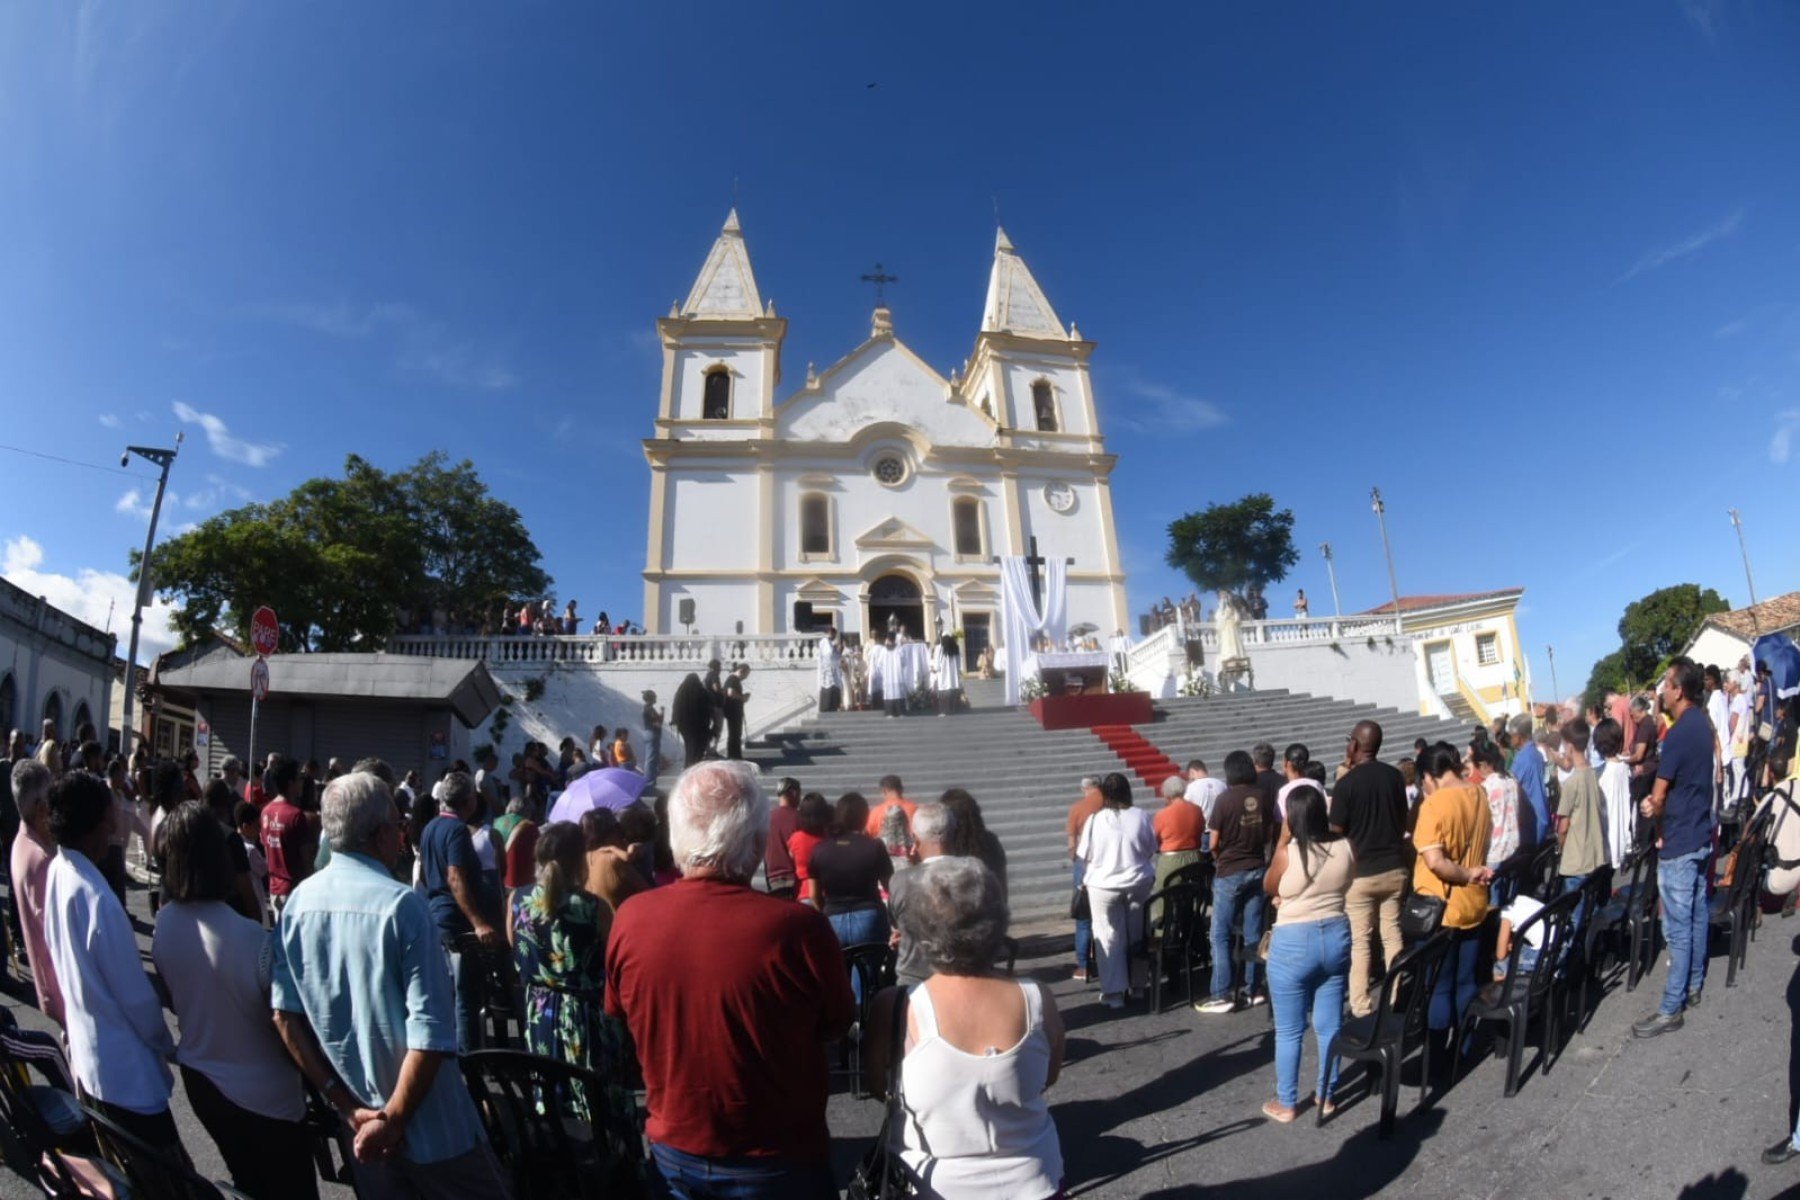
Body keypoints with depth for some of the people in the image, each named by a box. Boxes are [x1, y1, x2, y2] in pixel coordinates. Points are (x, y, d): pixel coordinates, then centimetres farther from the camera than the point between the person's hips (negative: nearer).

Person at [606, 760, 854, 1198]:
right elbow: (838, 1025, -10)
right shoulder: (797, 927, -29)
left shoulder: (629, 920, -17)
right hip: (776, 1163, -3)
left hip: (672, 1155, 3)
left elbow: (618, 1016, 3)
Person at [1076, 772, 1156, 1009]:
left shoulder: (1095, 819, -13)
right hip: (1139, 882, 3)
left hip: (1104, 885, -2)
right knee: (1136, 934, 17)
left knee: (1109, 936, 7)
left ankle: (1114, 991, 9)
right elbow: (1151, 850, 3)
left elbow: (1084, 854, -6)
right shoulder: (1140, 816, -7)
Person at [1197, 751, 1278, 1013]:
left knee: (1221, 935, 1)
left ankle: (1221, 995, 2)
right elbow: (1271, 834, 8)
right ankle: (1252, 989, 20)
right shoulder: (1263, 796, -1)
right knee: (1253, 933, 13)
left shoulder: (1225, 798, -14)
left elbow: (1213, 843, -10)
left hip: (1230, 872, -5)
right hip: (1257, 869, 5)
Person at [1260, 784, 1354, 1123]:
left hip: (1293, 943, -5)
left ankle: (1286, 1103, 20)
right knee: (1329, 1025, 18)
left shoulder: (1288, 852, -20)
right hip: (1336, 936, 5)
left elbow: (1268, 888, 0)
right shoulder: (1345, 847, -6)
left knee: (1289, 1030, 9)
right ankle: (1326, 1095, 32)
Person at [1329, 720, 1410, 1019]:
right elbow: (1403, 821, 12)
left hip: (1359, 872, -5)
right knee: (1392, 935, 15)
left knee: (1359, 942, 3)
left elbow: (1336, 833, -11)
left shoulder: (1346, 783, -16)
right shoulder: (1395, 776, 1)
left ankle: (1361, 1006, 9)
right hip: (1393, 869, 5)